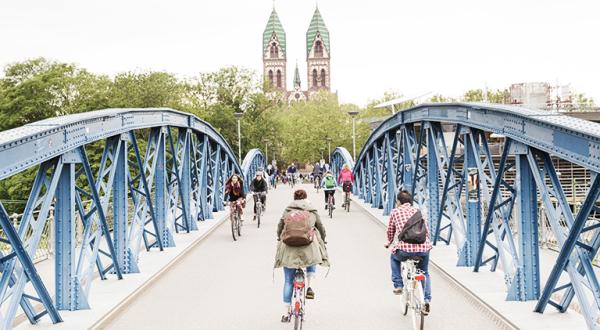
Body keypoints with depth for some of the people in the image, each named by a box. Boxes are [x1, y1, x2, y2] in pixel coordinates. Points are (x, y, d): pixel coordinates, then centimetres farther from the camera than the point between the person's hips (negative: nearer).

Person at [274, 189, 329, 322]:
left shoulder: (287, 210, 13)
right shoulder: (312, 212, 14)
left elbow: (280, 227, 11)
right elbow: (321, 229, 18)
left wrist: (279, 240, 29)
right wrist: (322, 243, 35)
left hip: (289, 248, 0)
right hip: (309, 246, 0)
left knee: (288, 281, 10)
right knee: (312, 264, 34)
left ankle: (286, 313, 12)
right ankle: (310, 287, 10)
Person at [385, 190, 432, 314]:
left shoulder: (395, 212, 11)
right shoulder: (417, 210, 18)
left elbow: (390, 231, 21)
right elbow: (426, 229, 21)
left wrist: (389, 243, 42)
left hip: (405, 249, -3)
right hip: (424, 248, 3)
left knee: (394, 257, 33)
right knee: (424, 273, 29)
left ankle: (398, 285, 25)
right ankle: (426, 300, 19)